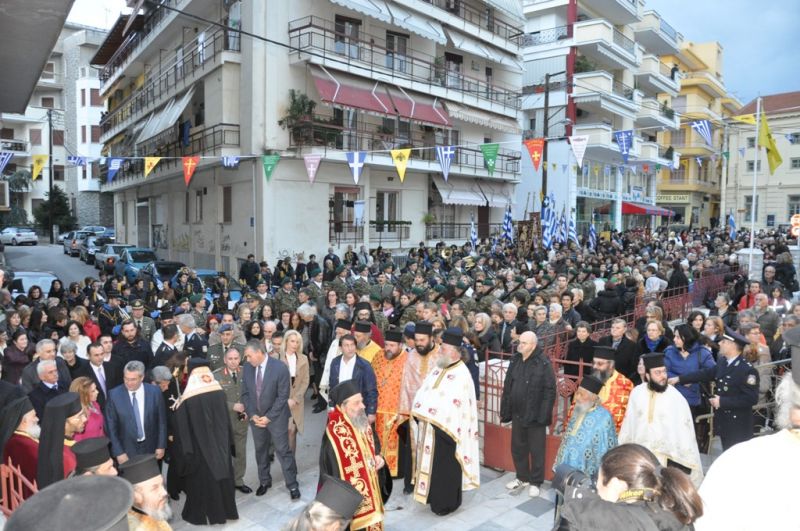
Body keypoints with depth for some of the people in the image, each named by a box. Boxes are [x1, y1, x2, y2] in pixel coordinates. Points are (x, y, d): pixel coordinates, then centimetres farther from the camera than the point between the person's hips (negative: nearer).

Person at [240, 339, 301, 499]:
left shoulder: (280, 368, -19)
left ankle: (292, 485, 17)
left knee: (283, 451, 3)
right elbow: (245, 394, 3)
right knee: (260, 450, 17)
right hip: (256, 417, 5)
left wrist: (269, 417, -16)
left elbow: (283, 397, -16)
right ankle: (264, 481, 37)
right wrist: (252, 415, -7)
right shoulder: (247, 368, -4)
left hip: (276, 417, -4)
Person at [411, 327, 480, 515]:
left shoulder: (461, 375, -16)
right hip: (428, 427, 8)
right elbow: (423, 393, 10)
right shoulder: (438, 369, 8)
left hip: (445, 428, -8)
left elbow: (456, 405, -21)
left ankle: (446, 503, 22)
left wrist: (429, 415, -19)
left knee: (445, 467, 6)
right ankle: (433, 495, 35)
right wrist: (419, 414, -3)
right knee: (430, 463, 18)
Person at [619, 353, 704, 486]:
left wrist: (686, 464, -8)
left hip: (666, 457, -2)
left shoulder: (676, 398, -12)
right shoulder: (636, 393, -4)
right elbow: (628, 423, 4)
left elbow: (685, 432, -8)